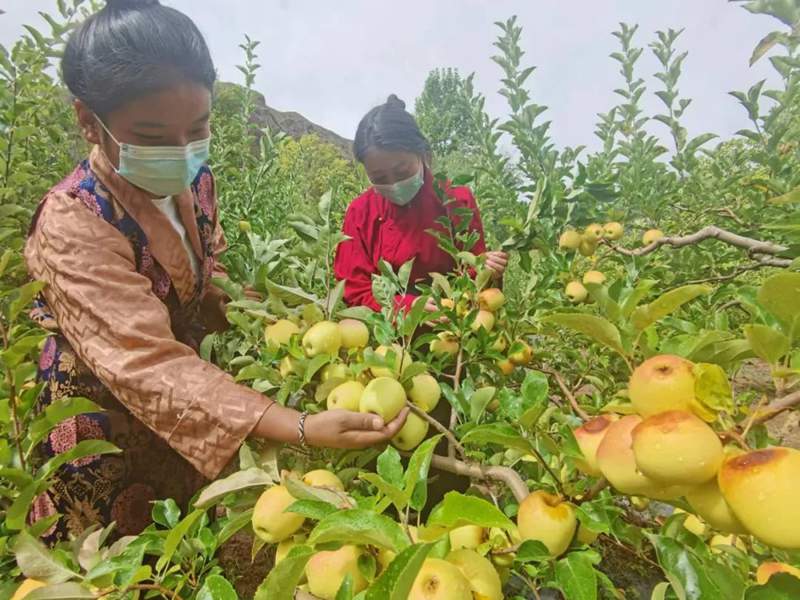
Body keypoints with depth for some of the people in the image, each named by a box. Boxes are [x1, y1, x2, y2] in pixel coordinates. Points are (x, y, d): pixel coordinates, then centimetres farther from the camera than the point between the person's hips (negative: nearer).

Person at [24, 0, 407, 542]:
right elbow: (147, 363, -40)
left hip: (183, 419, 6)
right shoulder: (74, 224, -29)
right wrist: (302, 429, -51)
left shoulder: (195, 180, -9)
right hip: (103, 431, -5)